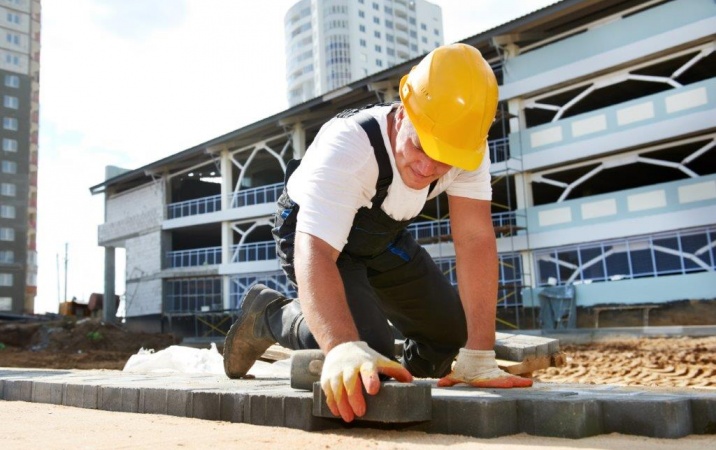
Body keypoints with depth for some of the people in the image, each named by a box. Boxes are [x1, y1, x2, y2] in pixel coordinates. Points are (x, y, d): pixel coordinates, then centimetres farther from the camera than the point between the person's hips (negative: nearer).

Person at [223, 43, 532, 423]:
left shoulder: (467, 147, -25)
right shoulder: (345, 147, -39)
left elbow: (475, 240, -28)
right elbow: (315, 253, -48)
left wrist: (478, 359, -33)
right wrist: (345, 348, -66)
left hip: (384, 238, 6)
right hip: (314, 234, -5)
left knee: (455, 331, 2)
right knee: (369, 348, -26)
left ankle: (406, 382, 35)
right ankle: (266, 315, 0)